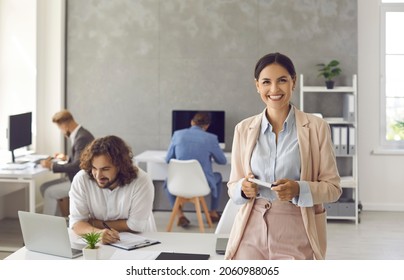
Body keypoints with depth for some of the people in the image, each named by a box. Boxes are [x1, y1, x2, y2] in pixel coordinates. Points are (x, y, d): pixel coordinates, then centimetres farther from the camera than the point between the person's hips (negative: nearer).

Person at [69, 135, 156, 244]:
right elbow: (76, 222, -14)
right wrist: (98, 232, -34)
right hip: (98, 244, 1)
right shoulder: (81, 180, -12)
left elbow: (135, 225, -15)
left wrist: (93, 223, -13)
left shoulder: (142, 182, -18)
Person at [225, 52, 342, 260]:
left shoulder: (316, 127, -2)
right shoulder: (243, 129, 6)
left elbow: (333, 187, -1)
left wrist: (299, 189, -19)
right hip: (252, 232, 2)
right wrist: (244, 188, -13)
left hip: (297, 235, -1)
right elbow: (233, 188, 10)